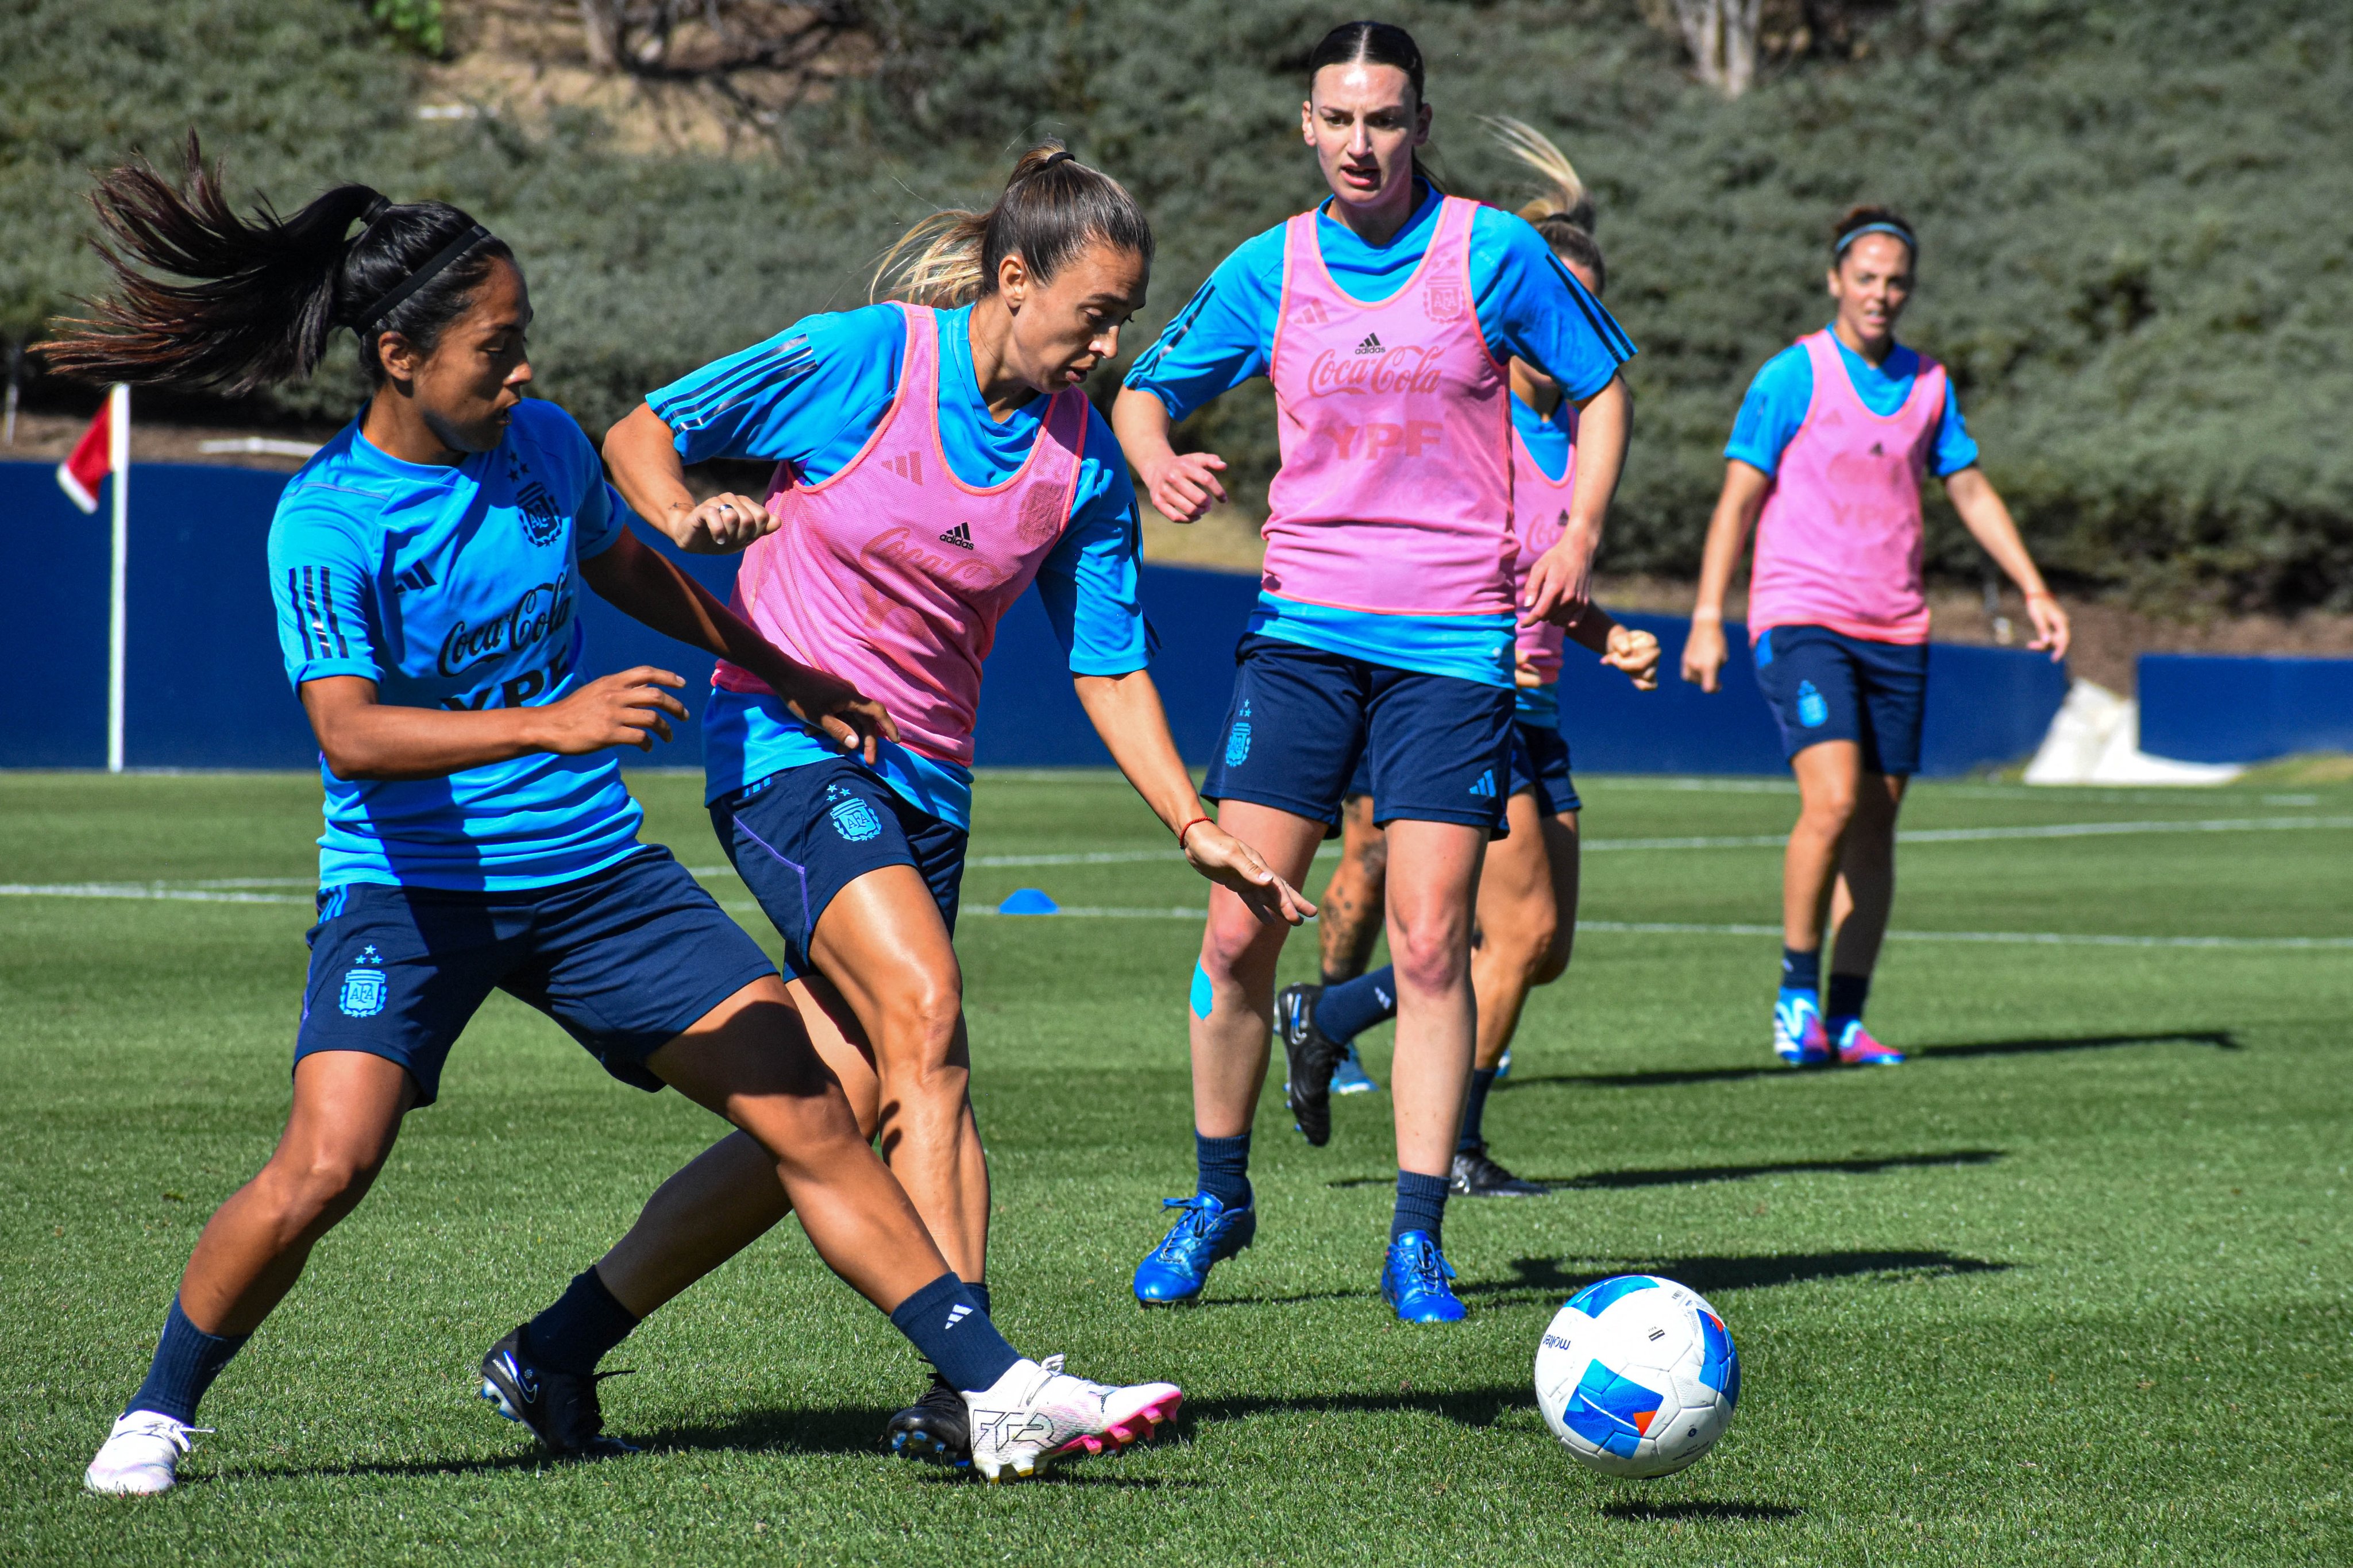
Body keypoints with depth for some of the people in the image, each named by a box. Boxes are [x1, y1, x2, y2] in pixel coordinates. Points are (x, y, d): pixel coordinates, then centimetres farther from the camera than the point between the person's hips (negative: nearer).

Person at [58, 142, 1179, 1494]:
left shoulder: (547, 446, 2)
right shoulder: (328, 520, -15)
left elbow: (628, 570, 24)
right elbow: (350, 731, -28)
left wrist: (787, 676, 33)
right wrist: (550, 725, -39)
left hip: (594, 870, 5)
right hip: (410, 886, -5)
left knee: (811, 1117, -3)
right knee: (325, 1168, -21)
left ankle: (1002, 1393, -1)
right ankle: (160, 1412, 3)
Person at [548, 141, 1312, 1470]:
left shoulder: (1086, 459, 1)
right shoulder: (860, 360, -11)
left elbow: (1110, 665, 7)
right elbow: (640, 435, -3)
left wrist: (1197, 828, -2)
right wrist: (690, 520, -23)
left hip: (924, 780, 6)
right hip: (784, 745, -6)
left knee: (839, 1110, 1)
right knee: (926, 1010, -24)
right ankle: (970, 1382, -25)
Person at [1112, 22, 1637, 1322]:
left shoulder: (1491, 252, -2)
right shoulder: (1269, 271, 4)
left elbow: (1601, 387, 9)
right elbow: (1144, 390, 14)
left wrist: (1578, 542, -3)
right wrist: (1157, 464, -8)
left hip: (1453, 641, -2)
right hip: (1303, 628, 2)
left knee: (1431, 943, -7)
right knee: (1238, 928, -4)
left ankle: (1418, 1238, 2)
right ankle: (1218, 1198, 15)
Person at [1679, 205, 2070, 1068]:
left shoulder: (1928, 384, 11)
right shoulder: (1793, 375, -4)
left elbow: (1970, 489, 20)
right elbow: (1738, 497, -6)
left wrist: (2034, 590, 13)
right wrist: (1707, 619, -12)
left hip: (1895, 632, 5)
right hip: (1801, 617, -5)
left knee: (1876, 824, 4)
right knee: (1832, 802, -21)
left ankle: (1846, 1018, 10)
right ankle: (1799, 992, -7)